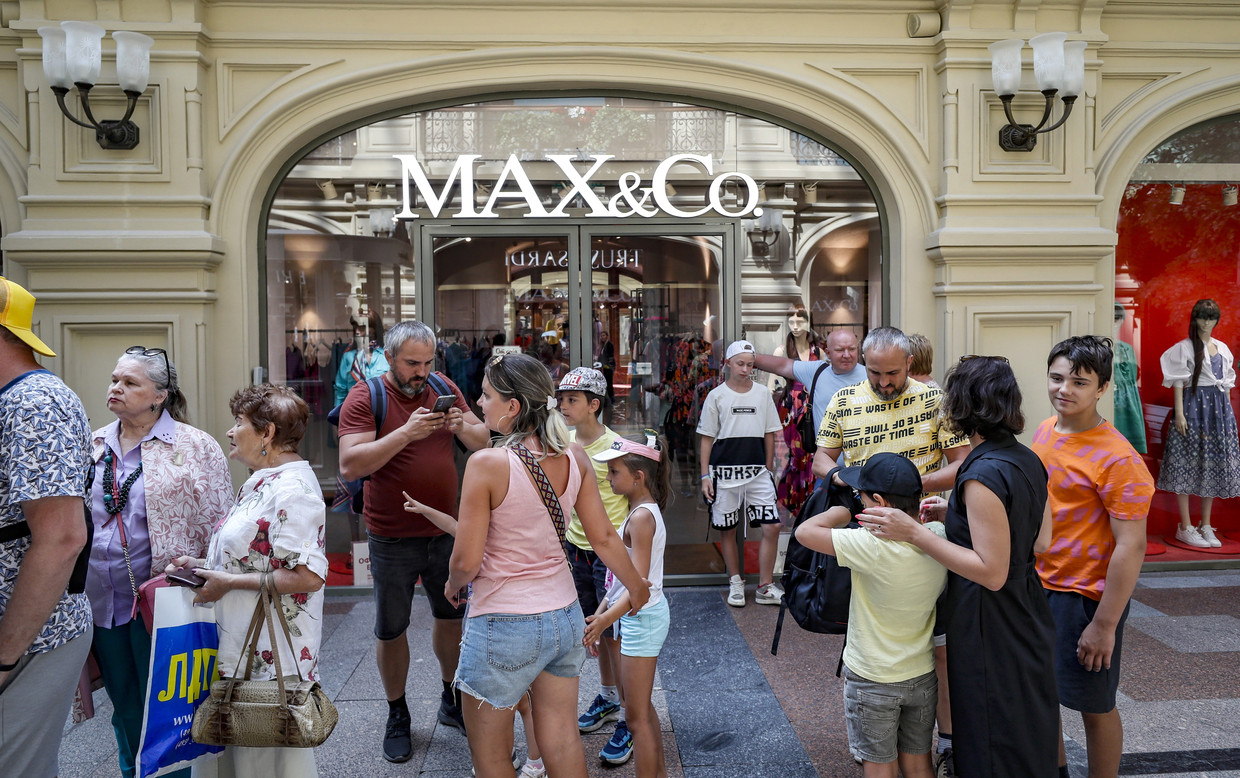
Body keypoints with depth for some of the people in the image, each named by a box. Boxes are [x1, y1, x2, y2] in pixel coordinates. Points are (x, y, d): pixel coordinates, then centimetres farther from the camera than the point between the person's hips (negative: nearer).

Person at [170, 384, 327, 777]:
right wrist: (204, 566, 8)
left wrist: (228, 582, -20)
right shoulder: (266, 481, 12)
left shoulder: (291, 488, -21)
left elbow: (308, 576, -27)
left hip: (270, 654, -10)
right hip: (241, 646, 10)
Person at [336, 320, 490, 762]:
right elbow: (350, 465, -24)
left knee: (452, 618, 17)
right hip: (392, 539, -4)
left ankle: (451, 701, 38)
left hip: (445, 531, 4)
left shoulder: (444, 389, 1)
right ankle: (397, 717, 29)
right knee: (391, 631, 8)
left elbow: (483, 442, 2)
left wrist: (462, 426, -21)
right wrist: (407, 432, -33)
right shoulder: (365, 397, -12)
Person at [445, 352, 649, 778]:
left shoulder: (487, 464, -19)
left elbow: (466, 560, -17)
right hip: (566, 618, 6)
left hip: (504, 626, -6)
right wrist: (637, 587, 19)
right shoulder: (573, 456, -3)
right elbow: (604, 537, 3)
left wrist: (452, 584, 6)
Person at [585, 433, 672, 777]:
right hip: (640, 616, 10)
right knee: (641, 706, 21)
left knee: (636, 716, -1)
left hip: (643, 618, -10)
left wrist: (606, 619, -37)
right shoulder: (642, 510, 7)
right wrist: (601, 611, 16)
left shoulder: (641, 517, -22)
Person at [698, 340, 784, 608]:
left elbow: (769, 434, 14)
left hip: (758, 472, 2)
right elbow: (707, 438, 3)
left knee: (772, 526, -6)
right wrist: (705, 476, -2)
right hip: (725, 472, -2)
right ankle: (735, 583, 23)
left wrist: (769, 469, 11)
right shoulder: (716, 396, 2)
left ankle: (765, 587, 7)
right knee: (728, 531, 6)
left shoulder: (763, 393, 9)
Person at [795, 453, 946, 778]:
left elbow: (805, 531, -24)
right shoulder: (938, 537, -11)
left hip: (872, 682, -6)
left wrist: (845, 510, -12)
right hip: (924, 676, 6)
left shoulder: (873, 547, -30)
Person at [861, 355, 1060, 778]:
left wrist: (915, 533, -26)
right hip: (1026, 616, 9)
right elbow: (1040, 542, 10)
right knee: (1027, 736, 24)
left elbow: (992, 572, -25)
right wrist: (956, 514, 8)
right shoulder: (1028, 459, 2)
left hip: (990, 628, -9)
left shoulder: (983, 474, -25)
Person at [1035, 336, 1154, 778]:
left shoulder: (1117, 459, -22)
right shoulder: (1045, 432, 2)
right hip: (1039, 584, 8)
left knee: (1094, 706, 8)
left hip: (1085, 596, -8)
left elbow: (1131, 547, -22)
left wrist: (1105, 625, -21)